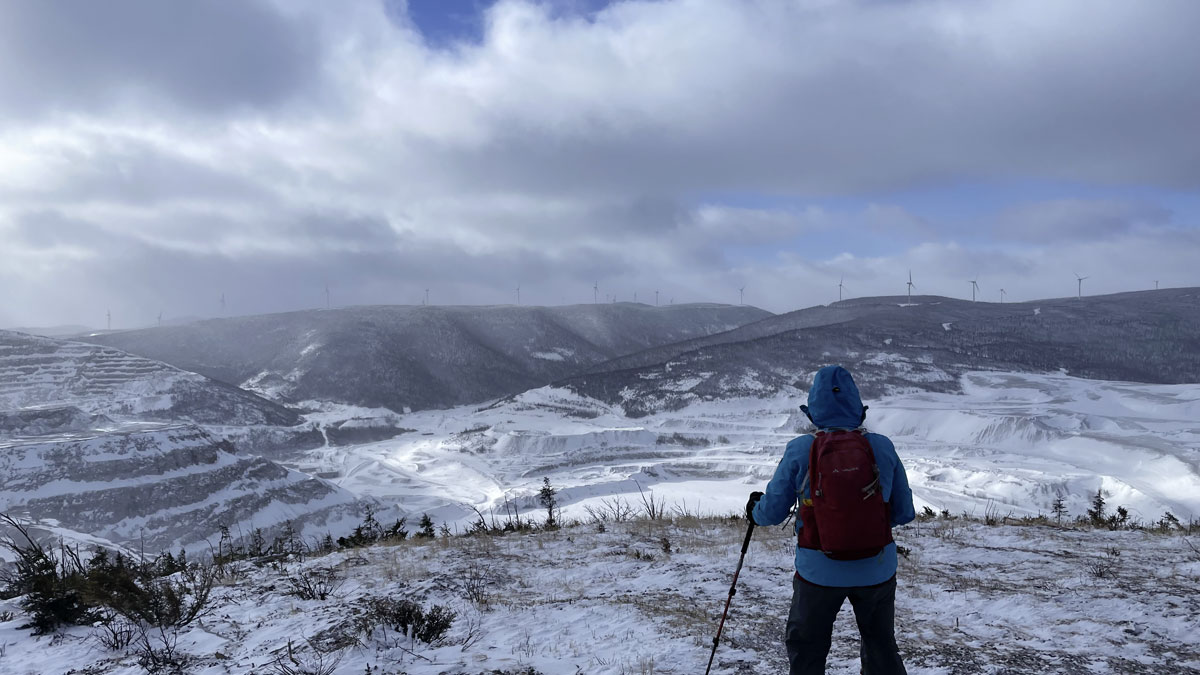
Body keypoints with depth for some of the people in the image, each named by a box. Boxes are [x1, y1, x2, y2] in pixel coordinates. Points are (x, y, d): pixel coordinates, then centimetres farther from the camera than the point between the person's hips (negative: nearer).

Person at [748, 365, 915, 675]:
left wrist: (755, 508, 15)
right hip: (877, 571, 2)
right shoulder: (883, 448, -7)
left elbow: (772, 513, -7)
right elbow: (904, 512, 2)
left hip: (819, 571, -2)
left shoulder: (799, 451, -13)